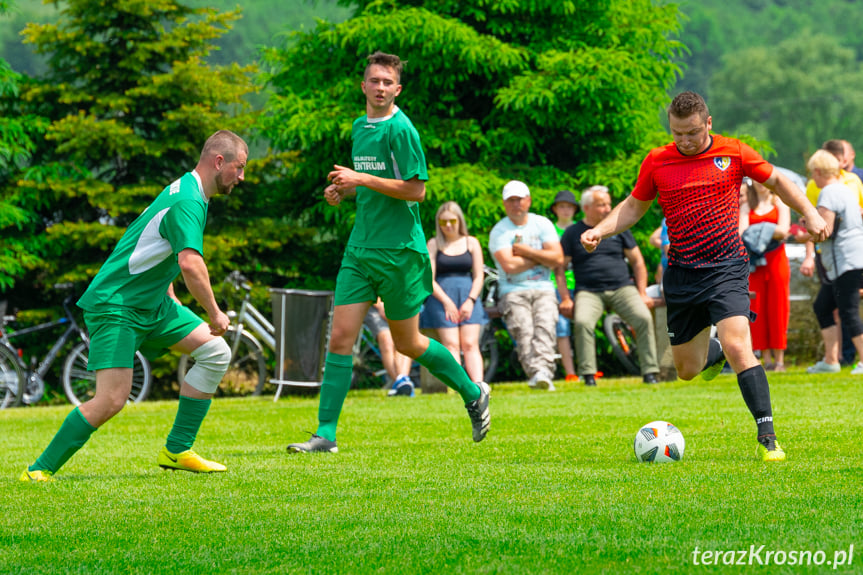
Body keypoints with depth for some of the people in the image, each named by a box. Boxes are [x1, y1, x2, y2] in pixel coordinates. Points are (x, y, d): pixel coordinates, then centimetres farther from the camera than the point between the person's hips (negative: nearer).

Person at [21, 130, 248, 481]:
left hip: (150, 303, 10)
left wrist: (173, 304, 27)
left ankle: (176, 451, 7)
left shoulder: (186, 192, 13)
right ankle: (40, 471, -5)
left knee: (215, 351, 2)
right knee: (112, 399, -18)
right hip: (115, 304, -10)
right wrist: (214, 313, -23)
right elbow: (190, 263, -34)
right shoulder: (188, 202, -20)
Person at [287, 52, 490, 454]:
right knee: (340, 338, -4)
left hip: (399, 250, -7)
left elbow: (416, 190, -16)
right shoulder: (360, 127, 14)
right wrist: (343, 190, 8)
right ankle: (325, 435, -5)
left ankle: (474, 393, 28)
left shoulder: (400, 129, -11)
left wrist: (361, 179, -19)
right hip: (360, 249, 7)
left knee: (407, 344, 6)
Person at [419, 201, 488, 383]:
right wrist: (447, 302, -10)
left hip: (468, 295, 1)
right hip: (442, 297, -1)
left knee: (470, 344, -12)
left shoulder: (471, 243, 13)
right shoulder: (434, 244, 8)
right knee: (451, 344, -14)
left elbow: (478, 276, 9)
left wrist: (470, 301, -6)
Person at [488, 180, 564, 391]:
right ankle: (537, 373, -44)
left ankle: (542, 371, -47)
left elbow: (558, 259, 1)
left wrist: (523, 250, -3)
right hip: (513, 292, -1)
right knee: (523, 330, -27)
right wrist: (541, 257, -1)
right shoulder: (499, 231, 5)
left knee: (544, 326, -28)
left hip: (543, 289, 1)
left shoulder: (542, 224, 13)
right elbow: (509, 265, -11)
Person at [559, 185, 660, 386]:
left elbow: (637, 261, 16)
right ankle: (588, 374, -26)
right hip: (589, 292, -1)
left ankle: (650, 372, -20)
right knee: (582, 322, -32)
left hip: (622, 288, 1)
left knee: (643, 318, -26)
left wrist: (642, 293, 7)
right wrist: (565, 299, -2)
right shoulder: (573, 233, 9)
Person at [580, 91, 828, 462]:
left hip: (727, 267, -3)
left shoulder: (734, 153, -2)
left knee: (737, 346, -23)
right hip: (682, 274, 3)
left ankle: (767, 437, -20)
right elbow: (633, 207, 14)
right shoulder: (657, 162, 2)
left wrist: (810, 214, 2)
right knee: (687, 370, 10)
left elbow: (776, 181, 12)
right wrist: (599, 231, -2)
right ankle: (713, 351, 48)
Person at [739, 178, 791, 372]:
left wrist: (756, 231, -8)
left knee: (777, 309, -3)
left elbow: (783, 231, -6)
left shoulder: (780, 204, 8)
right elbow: (742, 233, -1)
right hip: (754, 262, 2)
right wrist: (770, 231, -12)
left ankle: (779, 360, 0)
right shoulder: (746, 207, 13)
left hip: (776, 260, -2)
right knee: (757, 311, -3)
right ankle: (766, 360, 0)